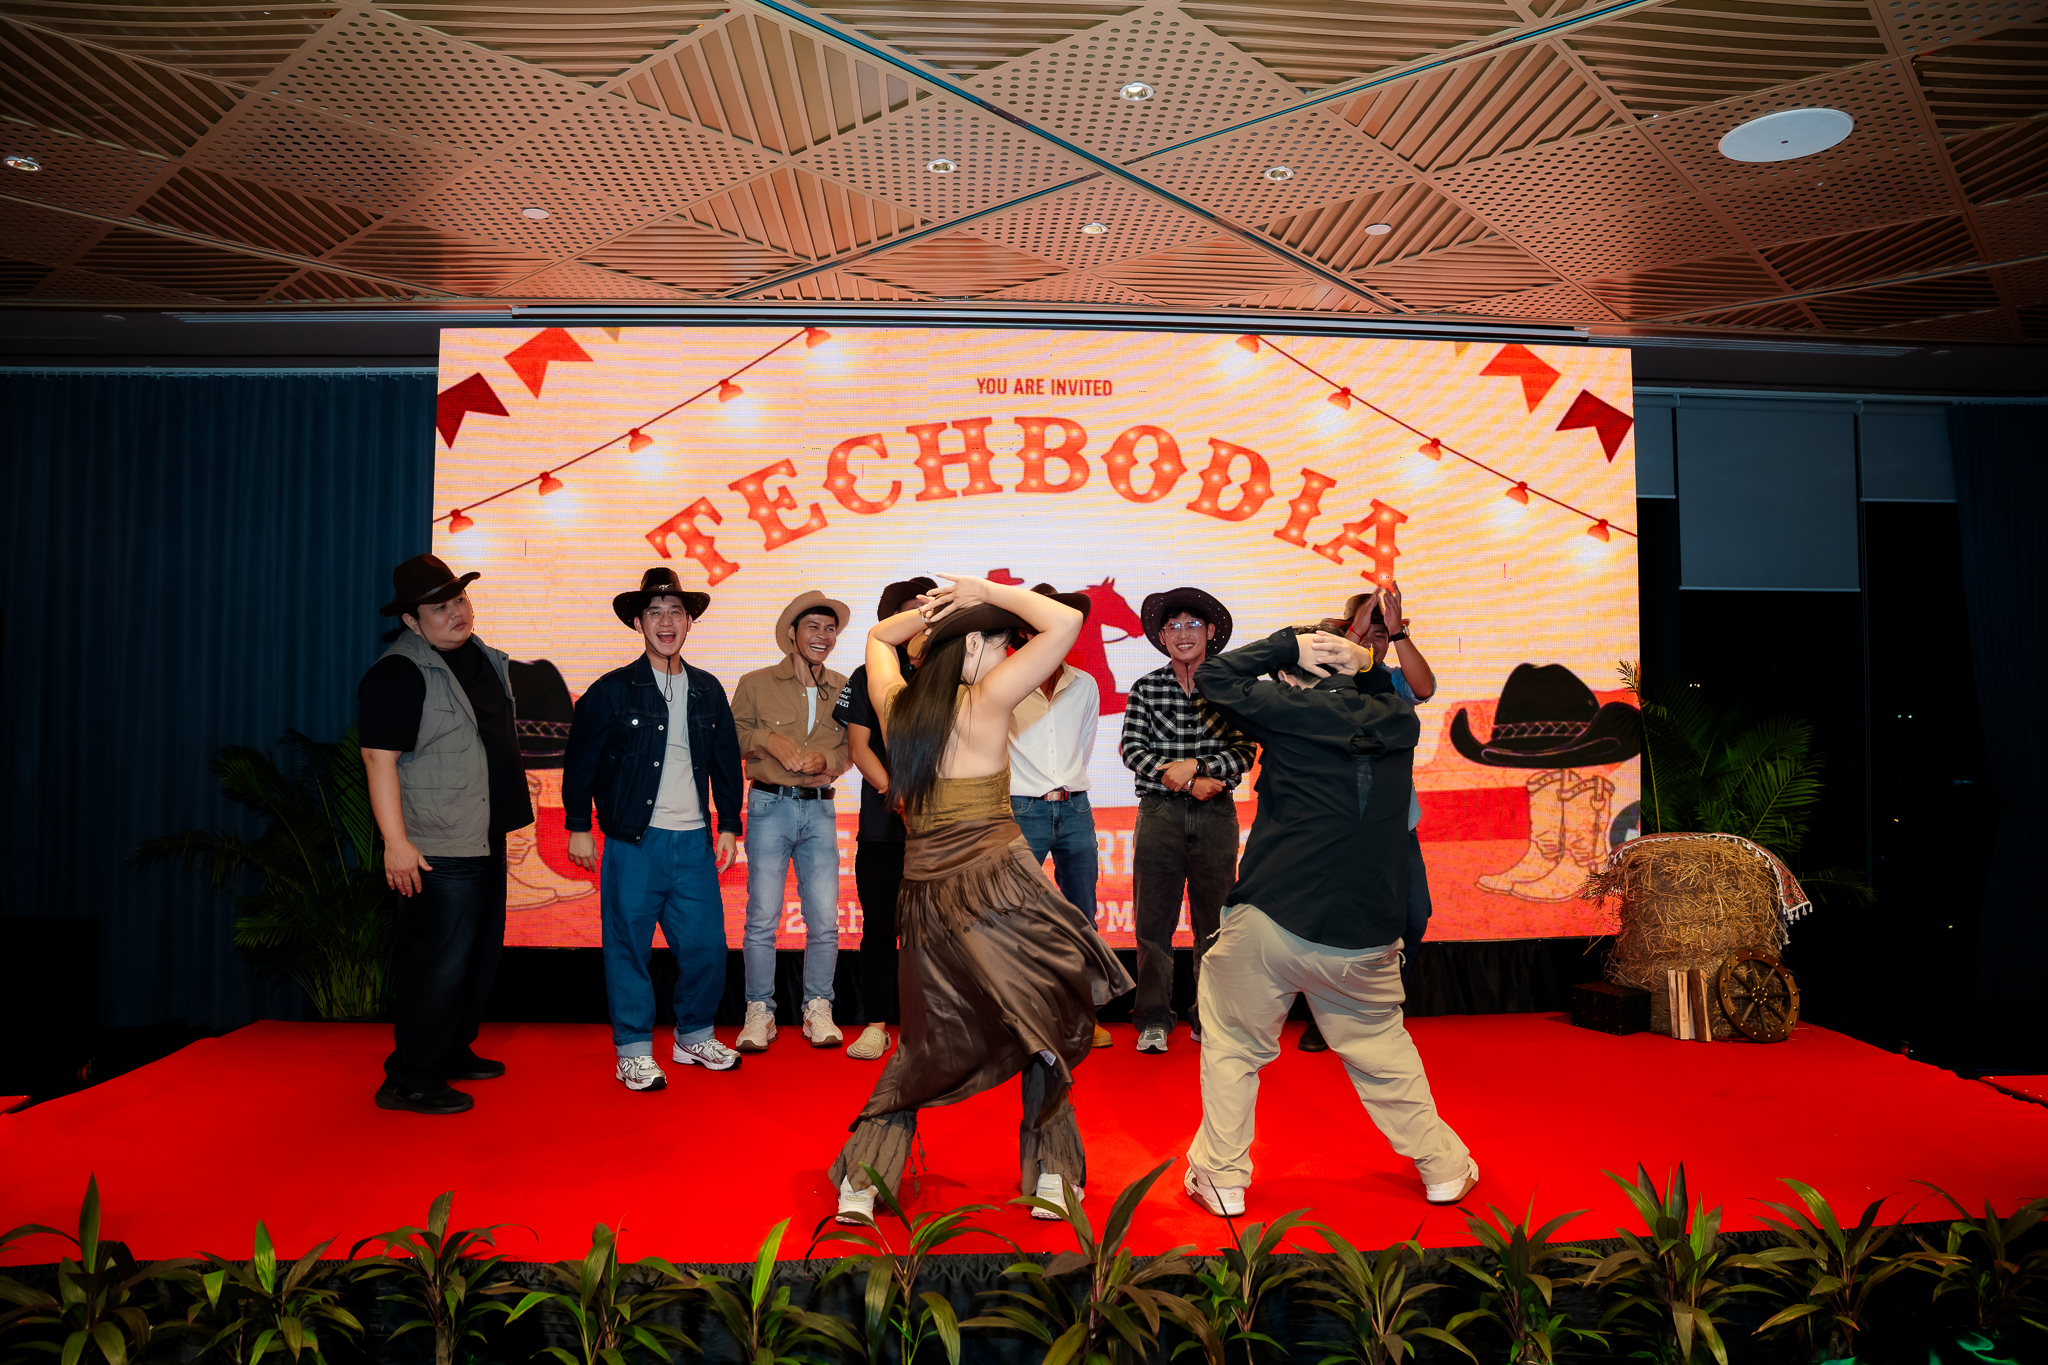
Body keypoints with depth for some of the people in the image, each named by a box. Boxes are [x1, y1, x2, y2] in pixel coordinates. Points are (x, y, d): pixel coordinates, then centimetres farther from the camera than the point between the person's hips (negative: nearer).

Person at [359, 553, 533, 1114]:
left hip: (486, 839, 9)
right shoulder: (397, 674, -15)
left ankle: (454, 1051, 33)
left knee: (480, 955, 17)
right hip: (437, 851, -9)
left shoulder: (483, 659, 13)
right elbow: (379, 759, -19)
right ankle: (410, 1080, 9)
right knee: (439, 963, -4)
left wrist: (507, 811, 24)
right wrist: (396, 842, -23)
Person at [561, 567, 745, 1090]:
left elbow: (726, 761, 17)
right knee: (629, 948, 3)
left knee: (706, 946, 6)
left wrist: (729, 824, 14)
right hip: (634, 843, -3)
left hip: (694, 842, 3)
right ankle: (634, 1051, 18)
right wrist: (578, 827, -1)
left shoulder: (708, 690, 11)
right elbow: (580, 761, 2)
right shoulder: (612, 690, -1)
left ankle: (694, 1037, 26)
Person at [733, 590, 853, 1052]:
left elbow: (852, 748, 10)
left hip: (820, 809, 2)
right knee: (762, 916, -2)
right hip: (770, 806, -2)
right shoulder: (756, 684, 3)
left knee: (825, 918, 1)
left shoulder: (842, 688, 9)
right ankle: (759, 1013, 12)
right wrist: (767, 739, -11)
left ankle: (818, 1011, 15)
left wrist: (825, 759, -10)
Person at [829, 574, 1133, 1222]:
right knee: (1045, 1024, 14)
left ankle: (861, 1183, 16)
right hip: (997, 886, -6)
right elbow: (1066, 622, -10)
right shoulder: (986, 702, -10)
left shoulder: (894, 705, 5)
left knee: (930, 1042, 19)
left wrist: (930, 611, 12)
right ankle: (1051, 1178, 21)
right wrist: (988, 593, -2)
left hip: (924, 896, 6)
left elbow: (877, 636, 27)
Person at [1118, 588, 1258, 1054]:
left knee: (1214, 919, 6)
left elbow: (1244, 751, -2)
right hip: (1158, 812, 0)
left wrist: (1194, 766, -16)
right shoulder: (1146, 688, 6)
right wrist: (1186, 781, -13)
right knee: (1153, 918, 1)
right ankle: (1154, 1019, 11)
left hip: (1215, 812, 0)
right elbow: (1132, 749, -2)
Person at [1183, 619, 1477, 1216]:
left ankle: (1221, 1178, 21)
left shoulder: (1294, 711, -6)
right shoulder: (1399, 724, 5)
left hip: (1270, 921, -4)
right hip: (1364, 937, 4)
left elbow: (1215, 677, 4)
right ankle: (1445, 1168, 33)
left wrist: (1289, 644, 7)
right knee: (1385, 1054, 22)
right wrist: (1365, 663, 10)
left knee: (1234, 1048, 14)